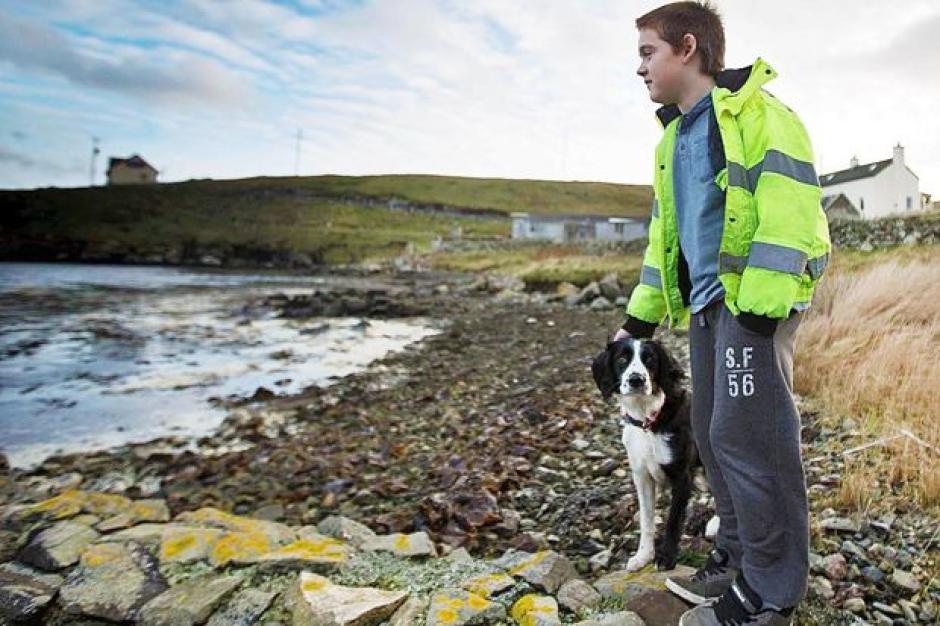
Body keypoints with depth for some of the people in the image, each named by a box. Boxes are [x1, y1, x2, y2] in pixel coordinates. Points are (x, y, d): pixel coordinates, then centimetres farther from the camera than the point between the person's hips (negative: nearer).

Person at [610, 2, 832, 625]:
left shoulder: (755, 111, -5)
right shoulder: (673, 139, 21)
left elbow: (789, 208, -15)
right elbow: (664, 234, 23)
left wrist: (762, 302, -23)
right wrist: (641, 316, 20)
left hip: (754, 300, -9)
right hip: (707, 301, 9)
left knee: (746, 436, -8)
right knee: (713, 432, 11)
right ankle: (739, 559, 26)